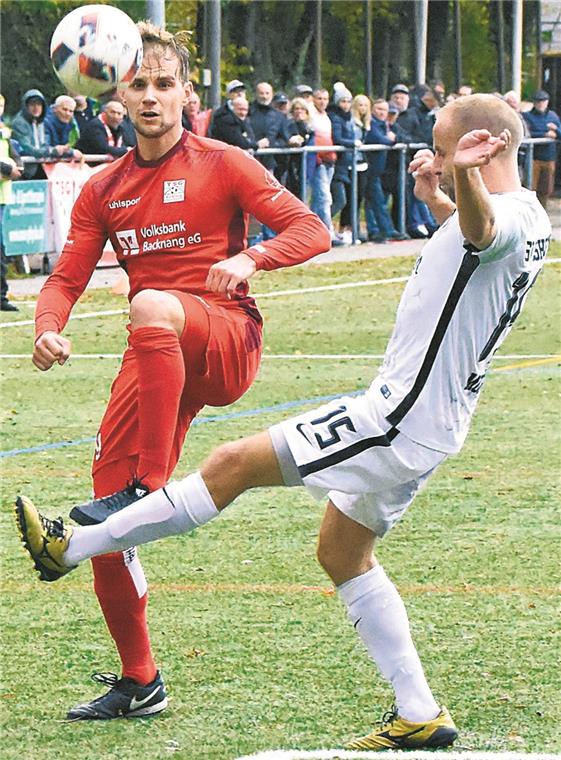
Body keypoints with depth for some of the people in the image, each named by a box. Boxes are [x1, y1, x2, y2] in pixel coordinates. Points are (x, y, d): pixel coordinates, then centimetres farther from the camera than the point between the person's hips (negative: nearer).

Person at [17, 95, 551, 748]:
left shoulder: (507, 220, -22)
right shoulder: (529, 220, 11)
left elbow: (481, 228, -51)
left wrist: (465, 174, -70)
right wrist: (435, 197, 27)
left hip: (398, 419, -11)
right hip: (428, 424, 11)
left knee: (235, 463, -9)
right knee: (343, 556, 20)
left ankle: (71, 547, -5)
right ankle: (419, 717, 21)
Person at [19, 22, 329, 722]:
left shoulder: (223, 166, 2)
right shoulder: (103, 190, 15)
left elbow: (310, 230, -2)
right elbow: (66, 277, 14)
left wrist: (250, 257, -22)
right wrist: (47, 329, -8)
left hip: (225, 341, -5)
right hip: (156, 362, 5)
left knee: (152, 307, -40)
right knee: (108, 528, -4)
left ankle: (149, 491, -40)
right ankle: (139, 682, 13)